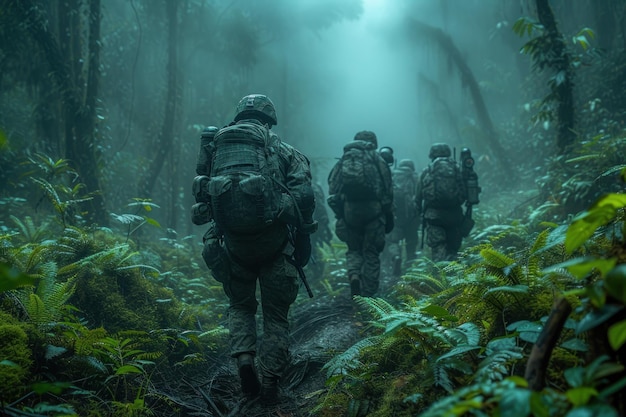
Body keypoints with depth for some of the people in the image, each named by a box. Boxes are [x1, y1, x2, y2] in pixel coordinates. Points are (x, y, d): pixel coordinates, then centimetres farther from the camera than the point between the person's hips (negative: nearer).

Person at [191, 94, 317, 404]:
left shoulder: (218, 144, 13)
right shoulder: (281, 149, 5)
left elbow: (204, 194, 13)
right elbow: (304, 196, -6)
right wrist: (303, 240, 3)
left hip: (233, 241, 3)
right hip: (273, 240, -2)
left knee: (240, 305, 24)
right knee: (275, 314, 11)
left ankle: (244, 357, 3)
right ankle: (269, 382, 5)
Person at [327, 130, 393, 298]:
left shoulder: (343, 160, 13)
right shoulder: (377, 160, 6)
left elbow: (332, 188, 8)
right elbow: (387, 191, 2)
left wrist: (339, 212, 12)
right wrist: (389, 216, 7)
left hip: (348, 210, 2)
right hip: (372, 209, -2)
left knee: (353, 249, 17)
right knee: (371, 252, 7)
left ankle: (353, 275, -11)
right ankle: (367, 295, 6)